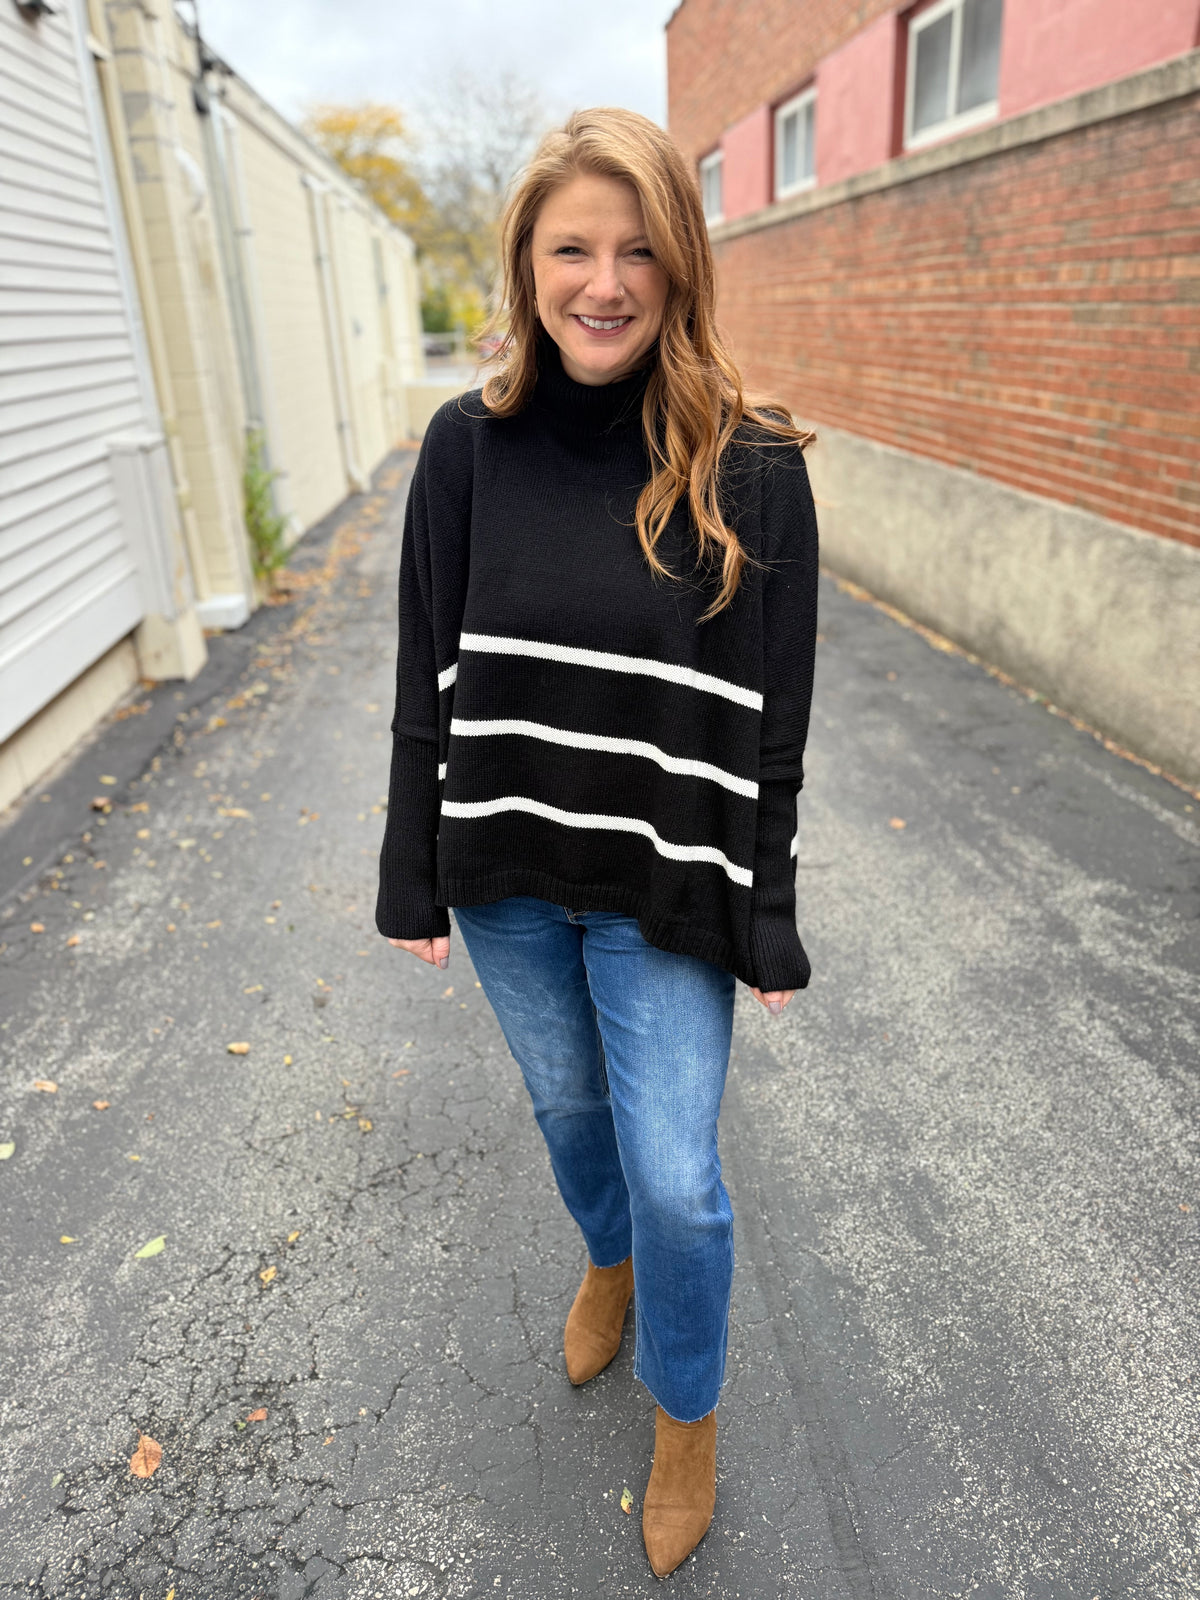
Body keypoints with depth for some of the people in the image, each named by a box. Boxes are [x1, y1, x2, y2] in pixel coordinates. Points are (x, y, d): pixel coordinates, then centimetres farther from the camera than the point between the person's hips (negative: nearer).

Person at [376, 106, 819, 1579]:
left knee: (676, 1178, 7)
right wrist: (415, 881, 2)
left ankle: (687, 1409, 39)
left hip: (665, 888, -2)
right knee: (566, 1104, 24)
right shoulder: (469, 446, -5)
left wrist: (769, 924, -4)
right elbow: (429, 682, 0)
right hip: (505, 875, 3)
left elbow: (773, 725, -7)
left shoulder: (750, 469, -10)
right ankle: (607, 1262, 58)